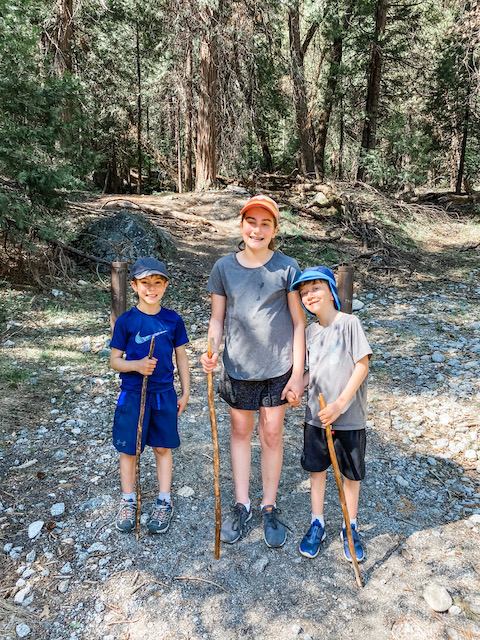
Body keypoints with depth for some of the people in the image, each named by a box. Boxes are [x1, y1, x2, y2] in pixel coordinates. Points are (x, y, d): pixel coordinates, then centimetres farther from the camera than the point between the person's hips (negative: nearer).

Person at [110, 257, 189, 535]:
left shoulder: (173, 319, -3)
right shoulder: (126, 321, -8)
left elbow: (181, 357, 5)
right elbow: (115, 360, -3)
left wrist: (185, 393, 5)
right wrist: (136, 365, -23)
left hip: (164, 394, 1)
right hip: (132, 395, -1)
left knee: (163, 447, 11)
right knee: (128, 449, 10)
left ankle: (164, 502, 27)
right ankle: (128, 501, 30)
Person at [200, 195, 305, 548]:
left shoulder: (287, 268, -6)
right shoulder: (224, 267, -1)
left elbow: (299, 322, -3)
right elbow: (217, 319, 5)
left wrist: (298, 373, -6)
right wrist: (211, 350, -14)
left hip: (278, 367, -1)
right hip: (238, 367, 2)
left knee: (272, 435, 10)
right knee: (240, 432, 15)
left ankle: (269, 507, 30)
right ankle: (241, 505, 32)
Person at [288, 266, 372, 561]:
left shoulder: (350, 323, -12)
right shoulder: (310, 331, 5)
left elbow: (362, 365, -14)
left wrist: (340, 403, -19)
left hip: (350, 416, -4)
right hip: (316, 414, 5)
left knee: (351, 473, 12)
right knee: (316, 468, 14)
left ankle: (350, 527, 32)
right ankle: (317, 523, 33)